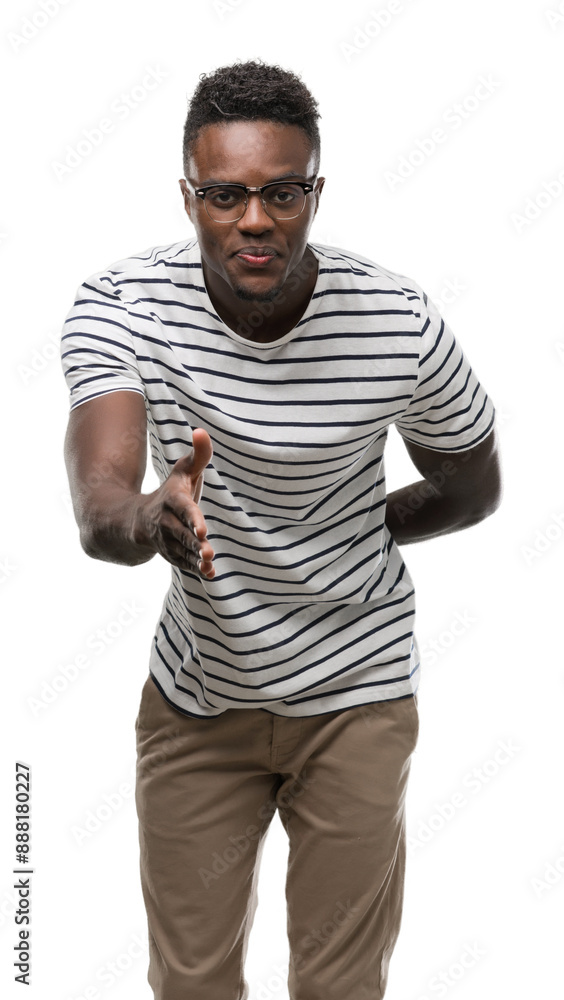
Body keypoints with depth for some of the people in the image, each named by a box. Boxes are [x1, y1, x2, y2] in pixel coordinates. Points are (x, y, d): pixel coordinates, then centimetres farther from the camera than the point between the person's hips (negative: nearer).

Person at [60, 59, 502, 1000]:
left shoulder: (401, 325, -20)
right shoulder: (119, 306, -19)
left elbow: (473, 491, -1)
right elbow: (97, 509, -34)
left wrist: (354, 535, 0)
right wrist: (151, 519, -55)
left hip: (355, 695, -1)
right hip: (195, 688, 1)